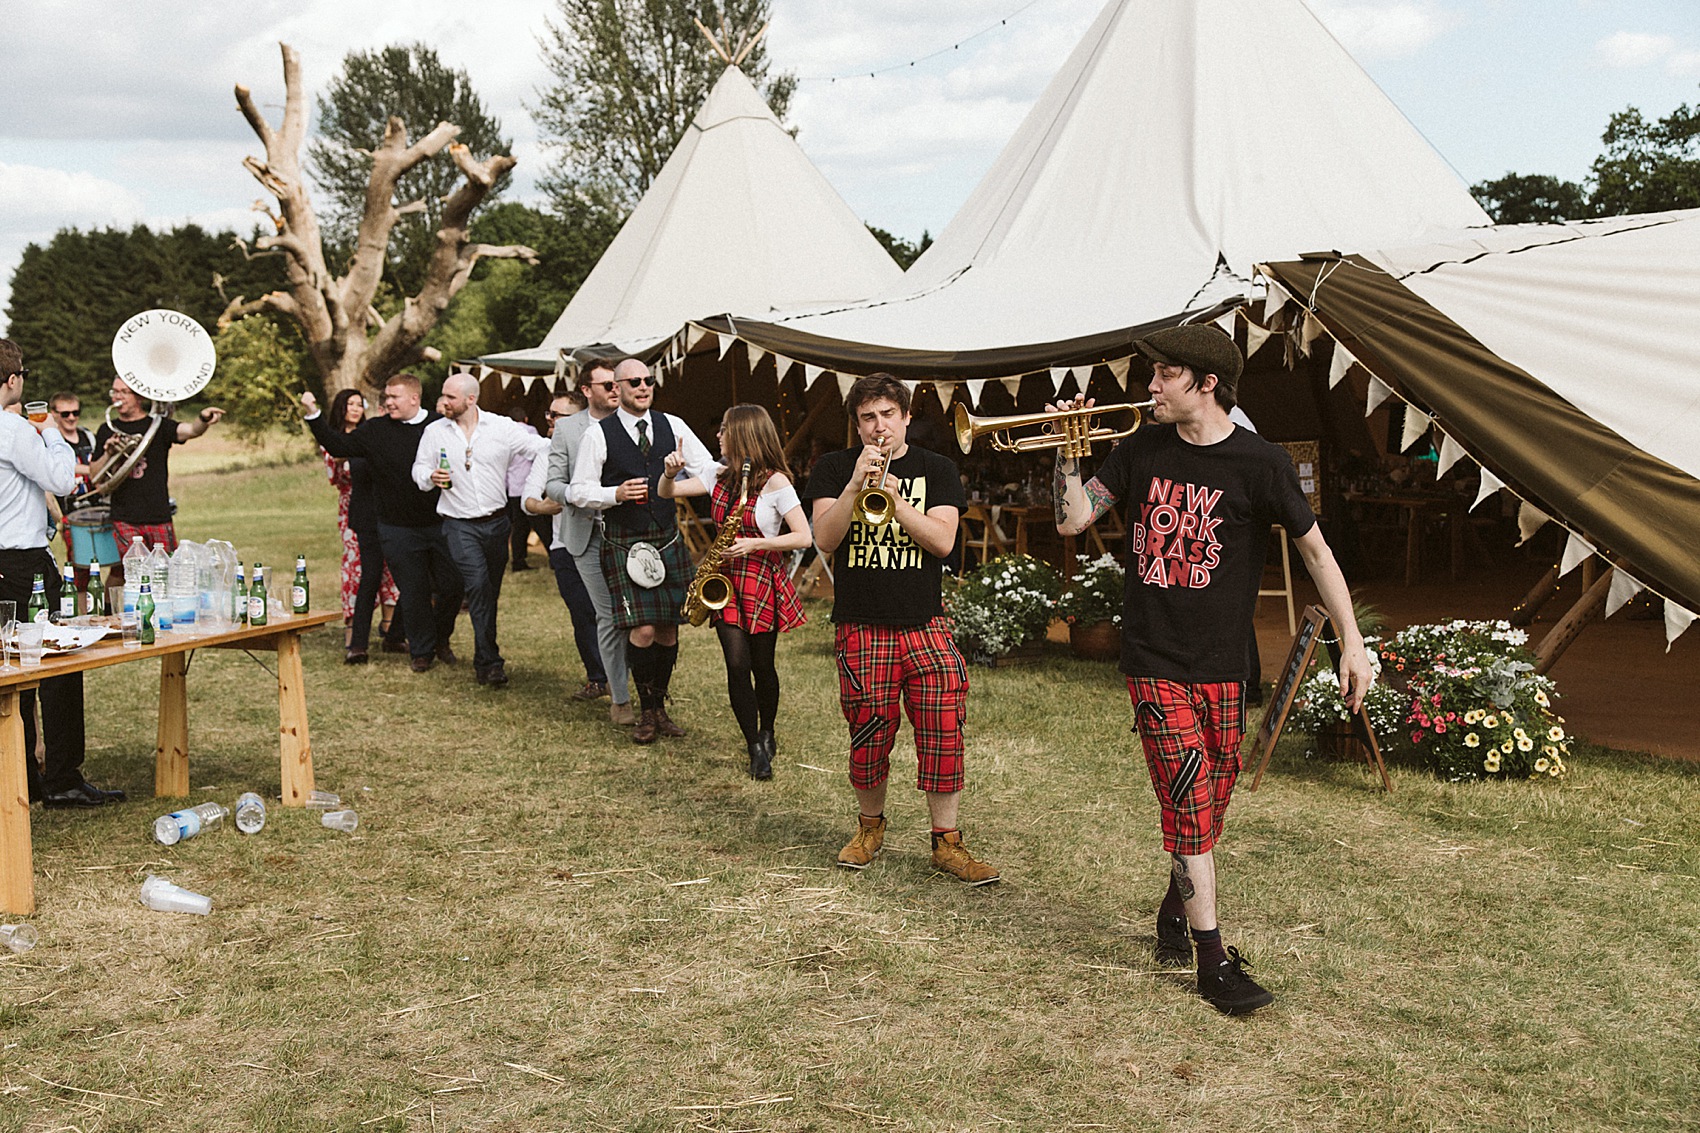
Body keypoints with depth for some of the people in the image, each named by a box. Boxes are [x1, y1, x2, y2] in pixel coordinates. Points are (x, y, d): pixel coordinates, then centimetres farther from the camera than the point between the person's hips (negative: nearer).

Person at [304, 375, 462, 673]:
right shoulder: (375, 430, 2)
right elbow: (338, 446, 0)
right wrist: (314, 416, -8)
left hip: (440, 524, 0)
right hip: (398, 529, 0)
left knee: (451, 587, 5)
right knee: (413, 593, 6)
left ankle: (441, 638, 31)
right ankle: (422, 651, 22)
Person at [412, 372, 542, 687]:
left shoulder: (501, 427, -1)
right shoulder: (434, 431, 4)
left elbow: (543, 448, -3)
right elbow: (419, 469, 11)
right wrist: (431, 477, -12)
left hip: (496, 521, 2)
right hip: (460, 525, -1)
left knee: (491, 591, 11)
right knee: (477, 586, -17)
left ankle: (483, 660, 28)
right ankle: (490, 662, -15)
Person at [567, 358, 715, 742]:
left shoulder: (672, 426, 7)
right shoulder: (598, 435, -3)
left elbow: (707, 470, 6)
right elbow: (578, 491, -2)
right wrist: (616, 494, -18)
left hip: (669, 540, 4)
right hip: (624, 544, -3)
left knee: (668, 629, 7)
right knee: (643, 630, -10)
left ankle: (660, 706, 25)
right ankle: (646, 712, 10)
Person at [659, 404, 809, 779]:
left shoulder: (775, 482, -12)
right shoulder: (720, 475, 7)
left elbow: (803, 537, -13)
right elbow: (667, 493, 13)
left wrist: (755, 544, -21)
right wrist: (670, 473, -9)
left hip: (763, 581, -4)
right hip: (726, 580, 4)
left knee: (761, 665, 5)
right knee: (737, 664, -5)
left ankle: (766, 734, 31)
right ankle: (755, 749, 4)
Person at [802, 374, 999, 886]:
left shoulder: (936, 469, 8)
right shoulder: (834, 468, 7)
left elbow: (942, 541, -5)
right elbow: (825, 539, -6)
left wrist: (894, 495, -14)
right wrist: (855, 484, -18)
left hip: (926, 626, 1)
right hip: (860, 628, 0)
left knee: (943, 736, -4)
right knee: (868, 738, 6)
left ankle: (946, 841, 9)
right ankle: (870, 825, 30)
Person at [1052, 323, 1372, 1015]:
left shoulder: (1258, 463, -5)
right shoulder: (1143, 449, 5)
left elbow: (1315, 550, 0)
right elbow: (1072, 521, 9)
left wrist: (1352, 641, -3)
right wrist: (1068, 453, -5)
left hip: (1221, 664, 0)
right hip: (1154, 660, 0)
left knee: (1209, 802, 10)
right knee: (1189, 799, -6)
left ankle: (1175, 911, 36)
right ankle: (1214, 963, -1)